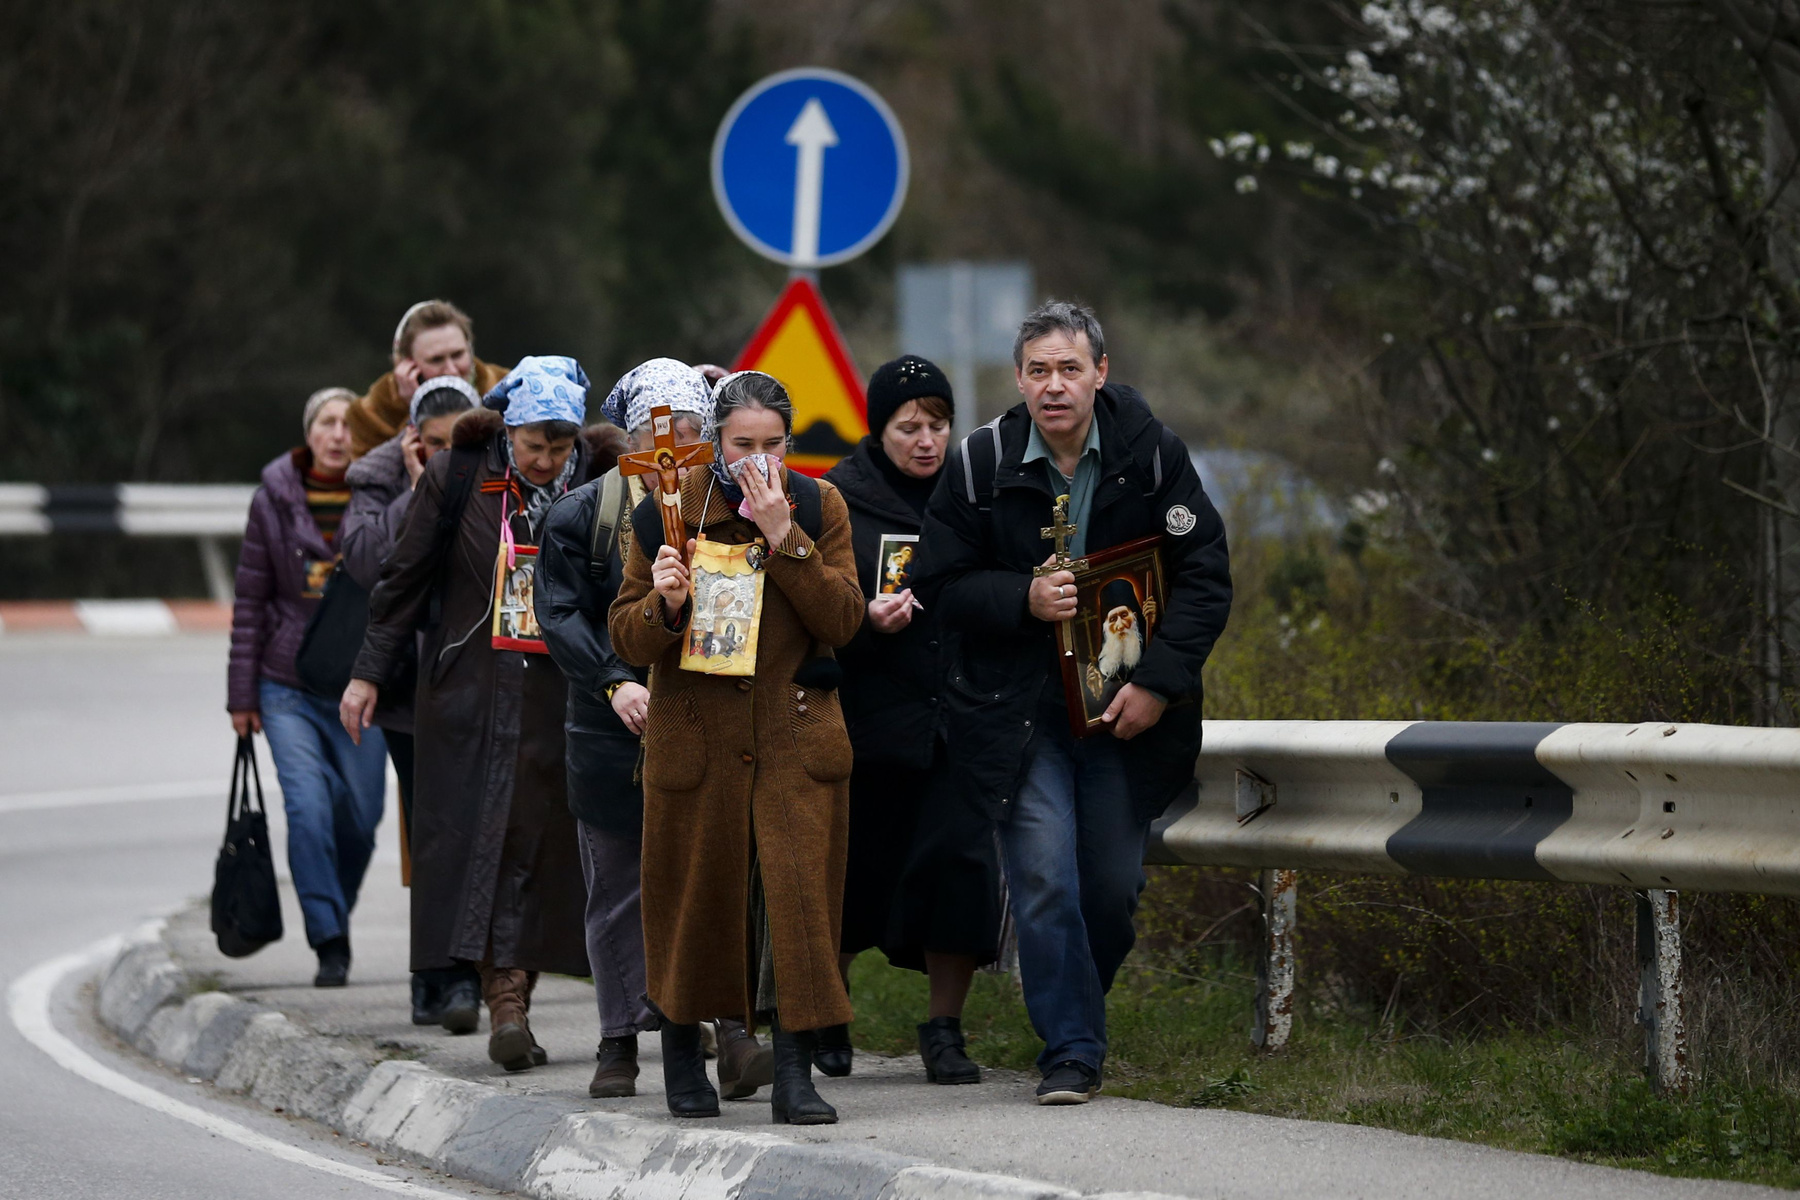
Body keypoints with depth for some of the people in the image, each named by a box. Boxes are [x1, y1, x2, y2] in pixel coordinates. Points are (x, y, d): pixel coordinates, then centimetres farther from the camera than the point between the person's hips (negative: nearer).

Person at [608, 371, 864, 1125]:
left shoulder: (818, 508, 2)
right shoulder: (669, 510, -1)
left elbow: (843, 620, -7)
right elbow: (626, 638, 1)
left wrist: (785, 539, -17)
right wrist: (664, 605, -21)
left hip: (796, 736, 0)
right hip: (694, 737, 0)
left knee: (799, 891, -10)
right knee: (695, 893, 7)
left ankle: (794, 1075, -9)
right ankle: (682, 1051, 28)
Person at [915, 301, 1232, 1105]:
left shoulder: (1151, 454, -5)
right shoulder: (982, 464, -5)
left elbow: (1205, 577, -2)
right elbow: (942, 587, 1)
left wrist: (1159, 681, -12)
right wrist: (1024, 600, -17)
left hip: (1126, 711, 1)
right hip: (1017, 713, -1)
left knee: (1114, 884, 5)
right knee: (1045, 880, -10)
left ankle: (1068, 1005, 31)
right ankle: (1071, 1050, 0)